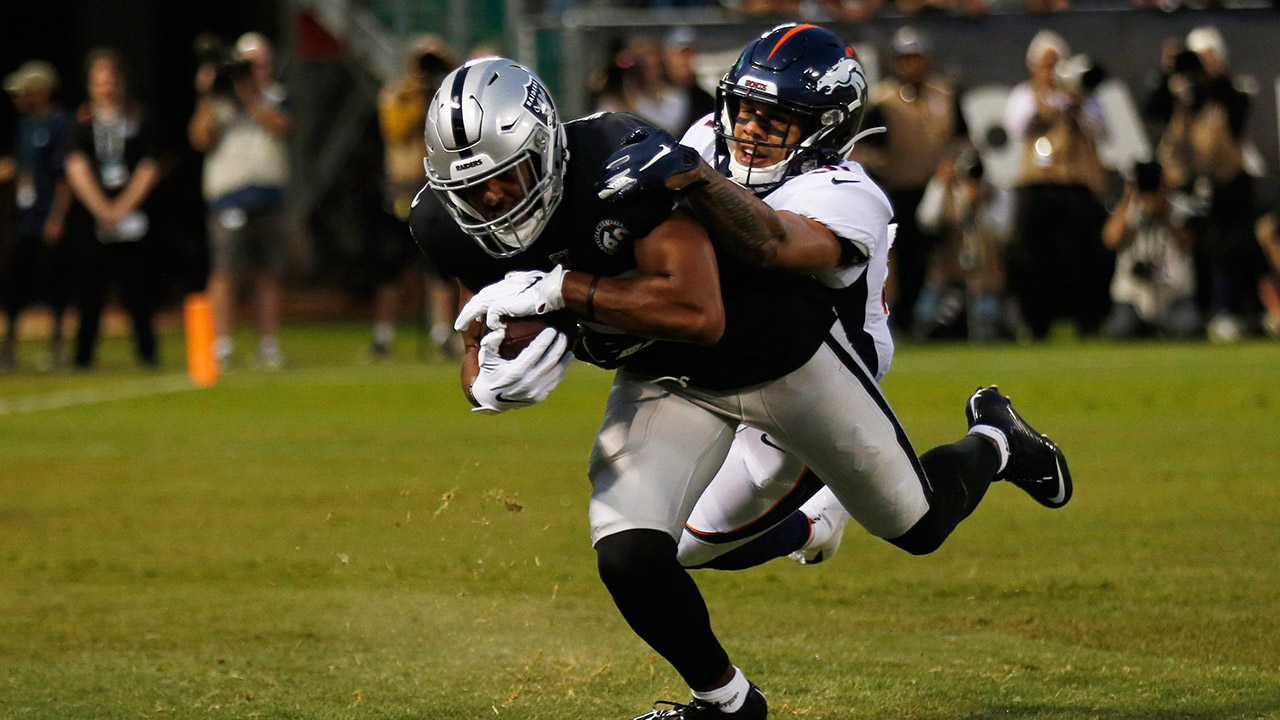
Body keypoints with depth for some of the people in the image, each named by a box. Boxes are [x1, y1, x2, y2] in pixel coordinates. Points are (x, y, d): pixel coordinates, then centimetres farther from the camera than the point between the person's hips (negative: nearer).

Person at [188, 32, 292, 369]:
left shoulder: (274, 96, 12)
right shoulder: (218, 99, 5)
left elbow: (281, 127, -6)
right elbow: (200, 139, -4)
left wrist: (250, 98, -12)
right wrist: (207, 100, -13)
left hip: (268, 197, 3)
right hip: (229, 197, -3)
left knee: (268, 275, 6)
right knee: (225, 273, -9)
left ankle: (269, 345, 12)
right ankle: (221, 345, -8)